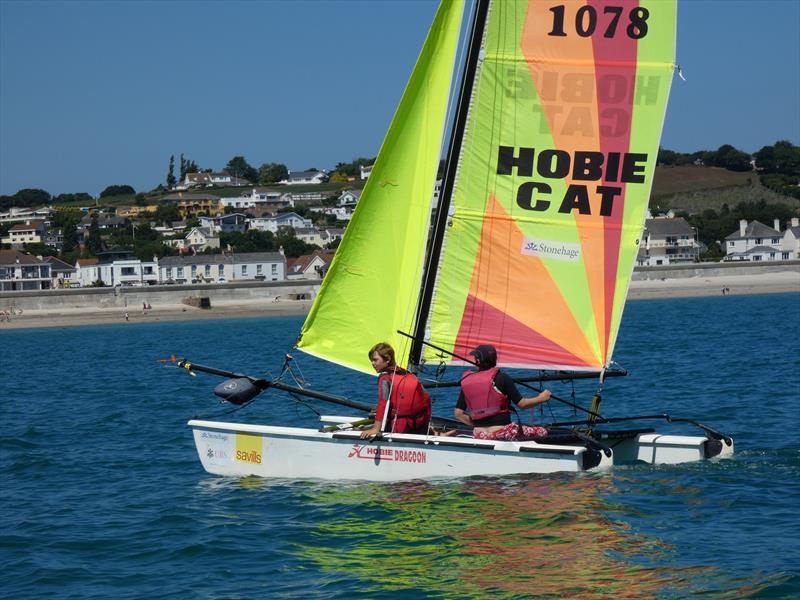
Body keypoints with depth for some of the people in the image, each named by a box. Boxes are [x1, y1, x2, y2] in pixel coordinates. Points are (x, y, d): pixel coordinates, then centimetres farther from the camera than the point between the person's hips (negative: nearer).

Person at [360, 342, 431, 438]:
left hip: (399, 429, -7)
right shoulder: (409, 375, 13)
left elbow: (383, 404, -17)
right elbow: (426, 399, 18)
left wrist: (375, 429, -23)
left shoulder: (385, 378, -6)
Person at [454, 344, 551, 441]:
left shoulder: (466, 382, 3)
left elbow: (458, 413, 3)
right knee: (542, 432, 4)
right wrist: (541, 398, 13)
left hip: (479, 434, 6)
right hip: (501, 433, -6)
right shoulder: (502, 378, -7)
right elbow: (521, 404, -4)